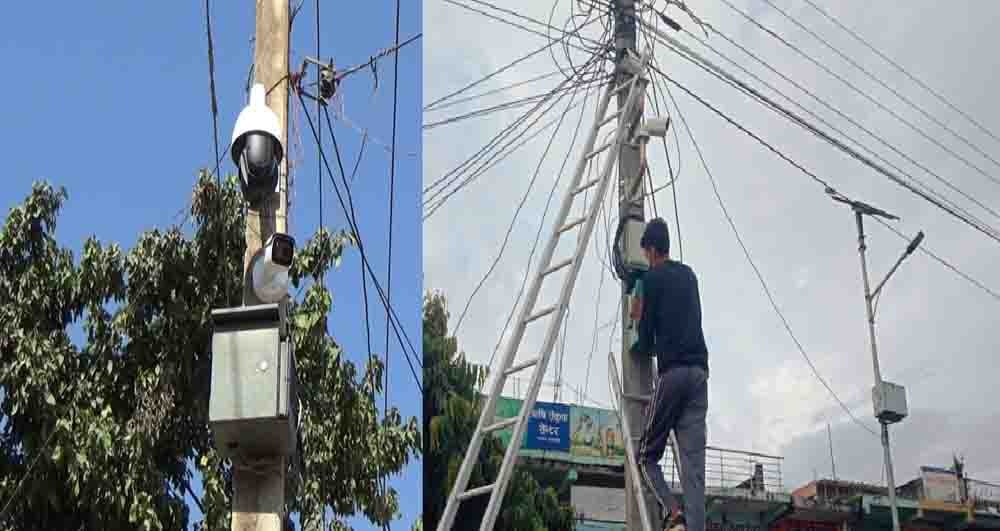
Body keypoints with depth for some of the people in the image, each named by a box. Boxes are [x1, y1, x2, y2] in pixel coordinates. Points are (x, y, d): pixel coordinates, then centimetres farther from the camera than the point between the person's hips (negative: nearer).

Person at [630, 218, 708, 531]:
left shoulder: (652, 278, 3)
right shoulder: (689, 275, 21)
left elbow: (646, 338, 3)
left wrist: (640, 347, 25)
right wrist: (642, 312, 42)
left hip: (671, 371, -5)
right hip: (700, 372, 5)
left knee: (646, 454, 5)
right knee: (694, 464, -5)